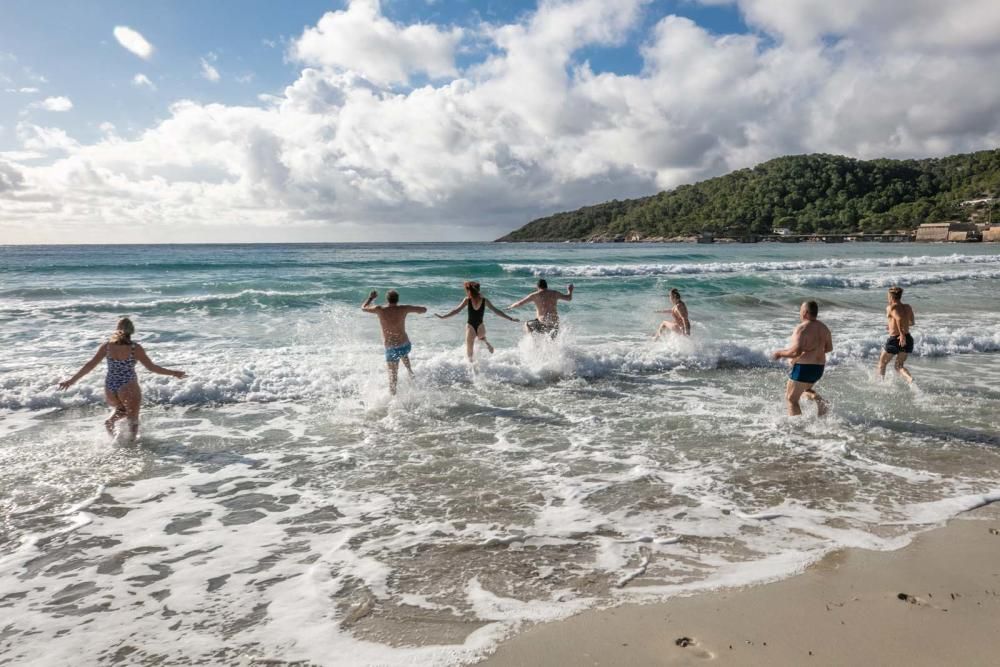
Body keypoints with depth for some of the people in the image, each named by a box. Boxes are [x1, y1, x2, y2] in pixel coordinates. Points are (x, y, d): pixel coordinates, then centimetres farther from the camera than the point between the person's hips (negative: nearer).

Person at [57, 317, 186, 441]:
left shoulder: (107, 346, -1)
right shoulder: (135, 348, -11)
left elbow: (90, 365, 1)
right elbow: (151, 367, -9)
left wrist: (72, 380, 10)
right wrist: (173, 373, 0)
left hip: (110, 388, 4)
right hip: (128, 388, -4)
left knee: (122, 409, 31)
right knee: (132, 421, 12)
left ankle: (110, 420, 3)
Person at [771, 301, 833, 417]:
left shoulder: (802, 328, -18)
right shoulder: (823, 327, 7)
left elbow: (796, 351, -26)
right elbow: (829, 348, 16)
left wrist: (780, 353, -11)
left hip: (803, 367, -8)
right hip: (818, 368, 8)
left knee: (791, 399, 4)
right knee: (803, 390, 30)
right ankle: (817, 398, 3)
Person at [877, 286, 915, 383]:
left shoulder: (890, 307, -9)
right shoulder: (907, 307, 9)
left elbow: (899, 318, -27)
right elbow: (912, 322, 19)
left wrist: (901, 334, -29)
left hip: (895, 339, -6)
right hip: (908, 339, 6)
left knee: (882, 363, 17)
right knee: (899, 366, 15)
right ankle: (910, 379, -12)